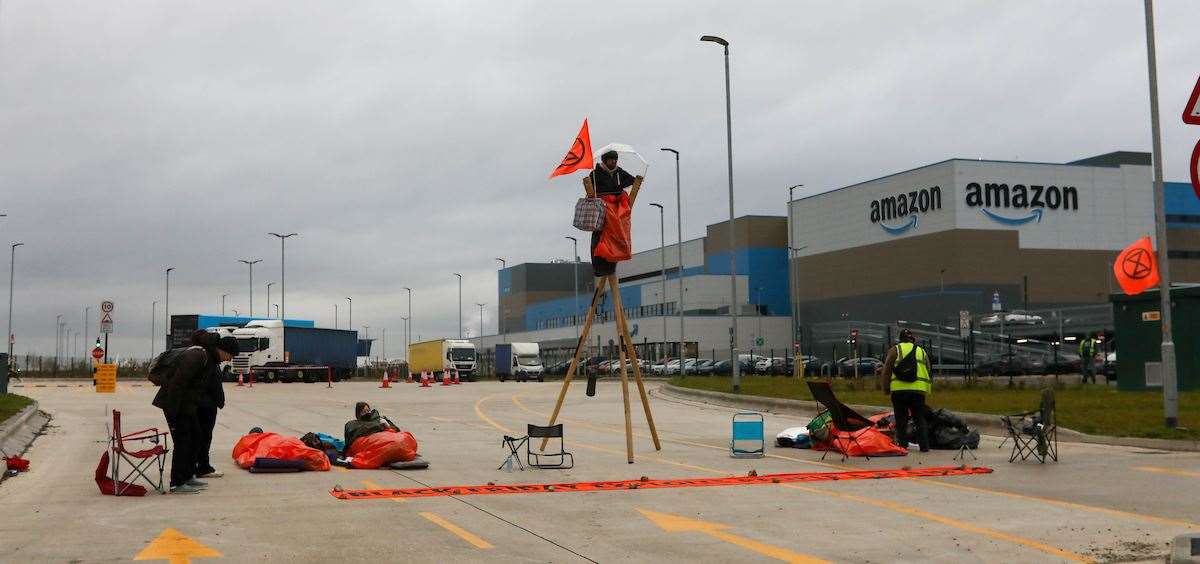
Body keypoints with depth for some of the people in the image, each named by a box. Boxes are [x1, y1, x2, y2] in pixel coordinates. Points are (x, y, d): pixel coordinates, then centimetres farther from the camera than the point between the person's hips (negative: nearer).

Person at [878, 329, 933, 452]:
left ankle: (902, 445, 3)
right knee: (920, 419, 10)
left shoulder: (895, 350, 8)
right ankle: (924, 446, 5)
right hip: (919, 390, 3)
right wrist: (928, 390, 28)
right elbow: (929, 372, 21)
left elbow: (886, 371, 3)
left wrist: (886, 389, 10)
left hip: (899, 390, -2)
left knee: (901, 420, 5)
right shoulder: (922, 352, 20)